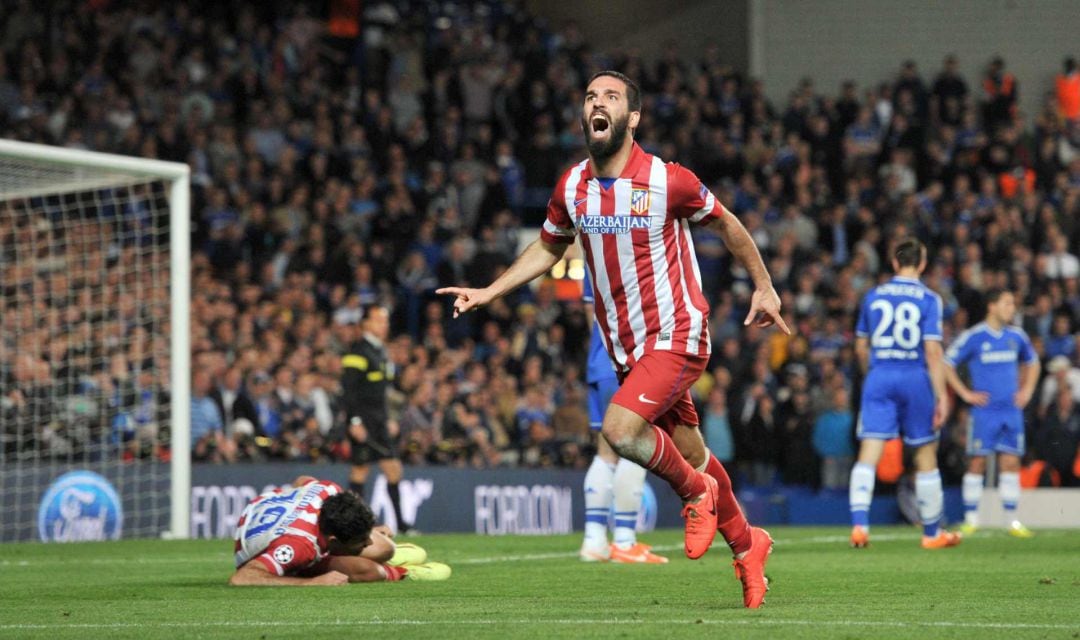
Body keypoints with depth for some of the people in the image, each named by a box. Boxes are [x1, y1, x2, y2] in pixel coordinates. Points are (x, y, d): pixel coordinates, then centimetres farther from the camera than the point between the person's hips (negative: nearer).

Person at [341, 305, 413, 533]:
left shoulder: (381, 352, 17)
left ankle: (399, 522, 6)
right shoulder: (358, 352, -10)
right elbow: (348, 388, -15)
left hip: (379, 422, 8)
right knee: (360, 470, -5)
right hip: (363, 422, -8)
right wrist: (355, 421, -20)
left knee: (393, 469, 3)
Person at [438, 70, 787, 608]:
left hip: (676, 336, -5)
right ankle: (746, 545, 32)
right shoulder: (571, 188, 0)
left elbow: (726, 224, 2)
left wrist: (764, 287, 8)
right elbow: (548, 248, 18)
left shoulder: (668, 181, -14)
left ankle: (696, 492, 2)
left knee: (620, 429, -25)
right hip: (626, 347, 5)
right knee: (689, 452, 13)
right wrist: (488, 292, 9)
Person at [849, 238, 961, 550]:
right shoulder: (928, 299, -4)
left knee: (868, 454, -5)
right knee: (926, 454, 11)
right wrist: (942, 396, -9)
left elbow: (861, 346, 15)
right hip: (915, 378, -2)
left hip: (879, 377, 2)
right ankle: (932, 532, 20)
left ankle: (859, 522, -25)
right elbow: (933, 350, -10)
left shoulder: (873, 296, 8)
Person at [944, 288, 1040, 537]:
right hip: (984, 411, -4)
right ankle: (971, 519, 3)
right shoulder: (973, 337, -6)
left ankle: (1012, 520, 5)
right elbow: (946, 364, -2)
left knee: (1010, 463, 2)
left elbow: (1031, 362, 26)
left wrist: (1026, 391, 13)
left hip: (1012, 411, 4)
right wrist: (965, 393, -6)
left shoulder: (1017, 336, 9)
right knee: (977, 463, -4)